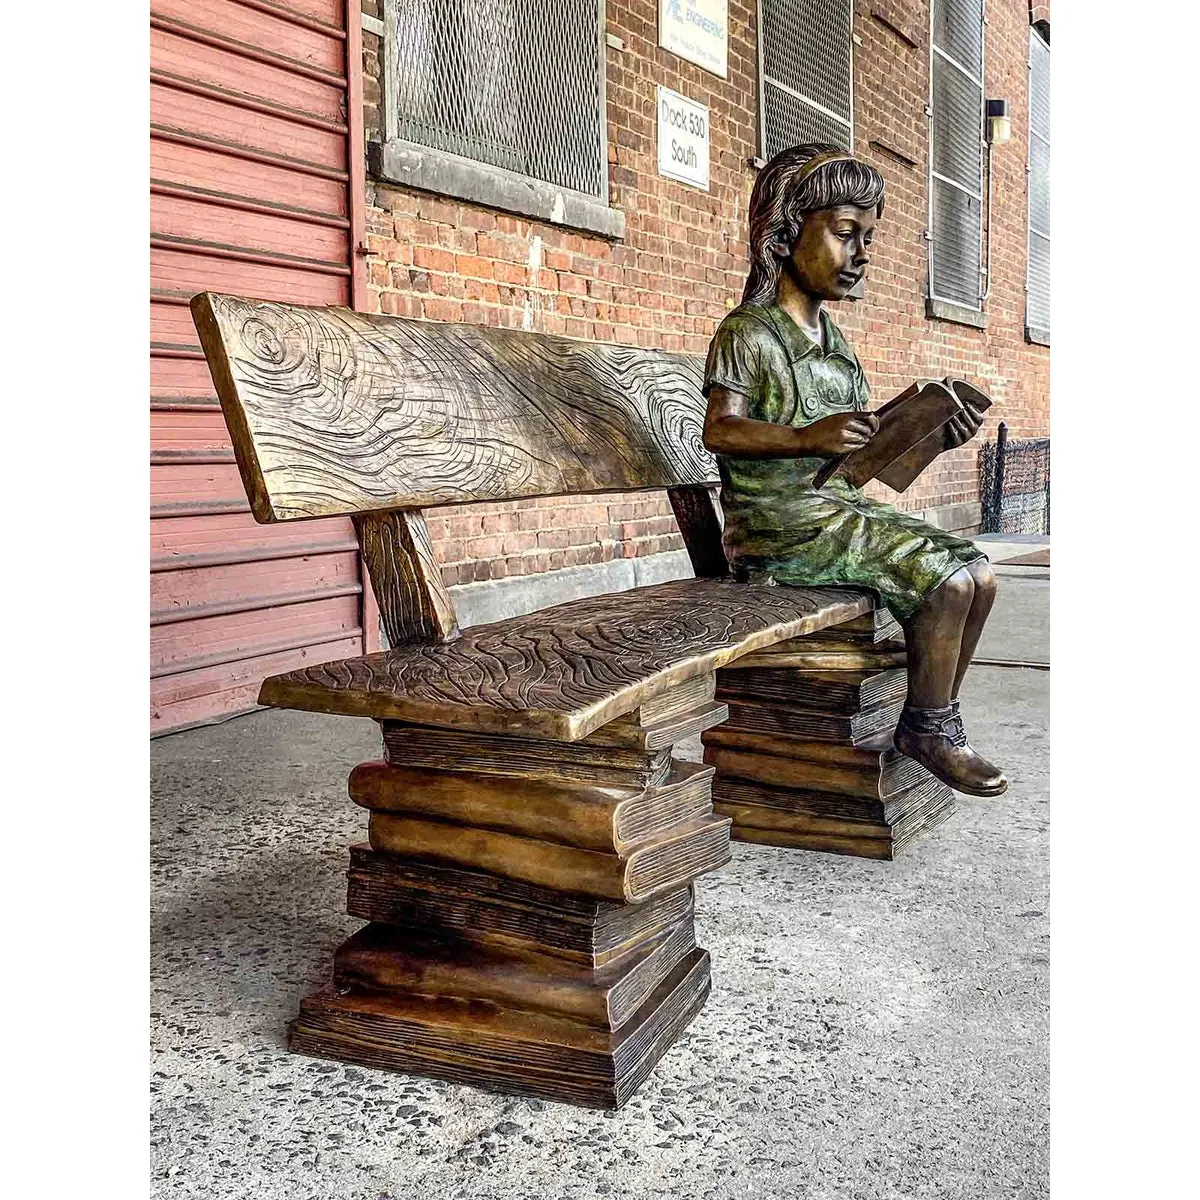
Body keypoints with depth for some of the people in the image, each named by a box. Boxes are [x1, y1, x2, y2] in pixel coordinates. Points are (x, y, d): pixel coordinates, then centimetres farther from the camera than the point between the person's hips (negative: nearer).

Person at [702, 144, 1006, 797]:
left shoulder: (833, 338, 19)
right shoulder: (748, 330, -6)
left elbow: (864, 442, 19)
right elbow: (719, 429, -17)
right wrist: (808, 437, -31)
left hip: (842, 506, 8)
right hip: (777, 521, -8)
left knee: (978, 571, -5)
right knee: (948, 578, -20)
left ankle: (932, 727, 3)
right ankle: (927, 726, -2)